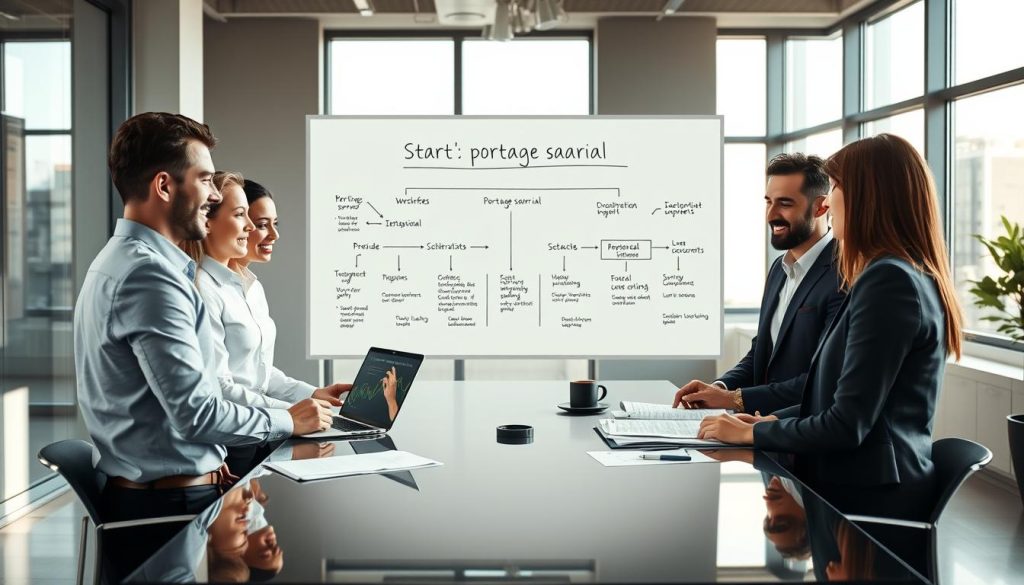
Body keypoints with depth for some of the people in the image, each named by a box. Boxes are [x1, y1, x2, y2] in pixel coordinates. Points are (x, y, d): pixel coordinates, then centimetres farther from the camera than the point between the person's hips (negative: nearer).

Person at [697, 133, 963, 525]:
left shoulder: (888, 281, -18)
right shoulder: (914, 278, 15)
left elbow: (848, 425, -20)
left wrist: (752, 433, -9)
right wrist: (771, 420, 9)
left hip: (868, 500, -9)